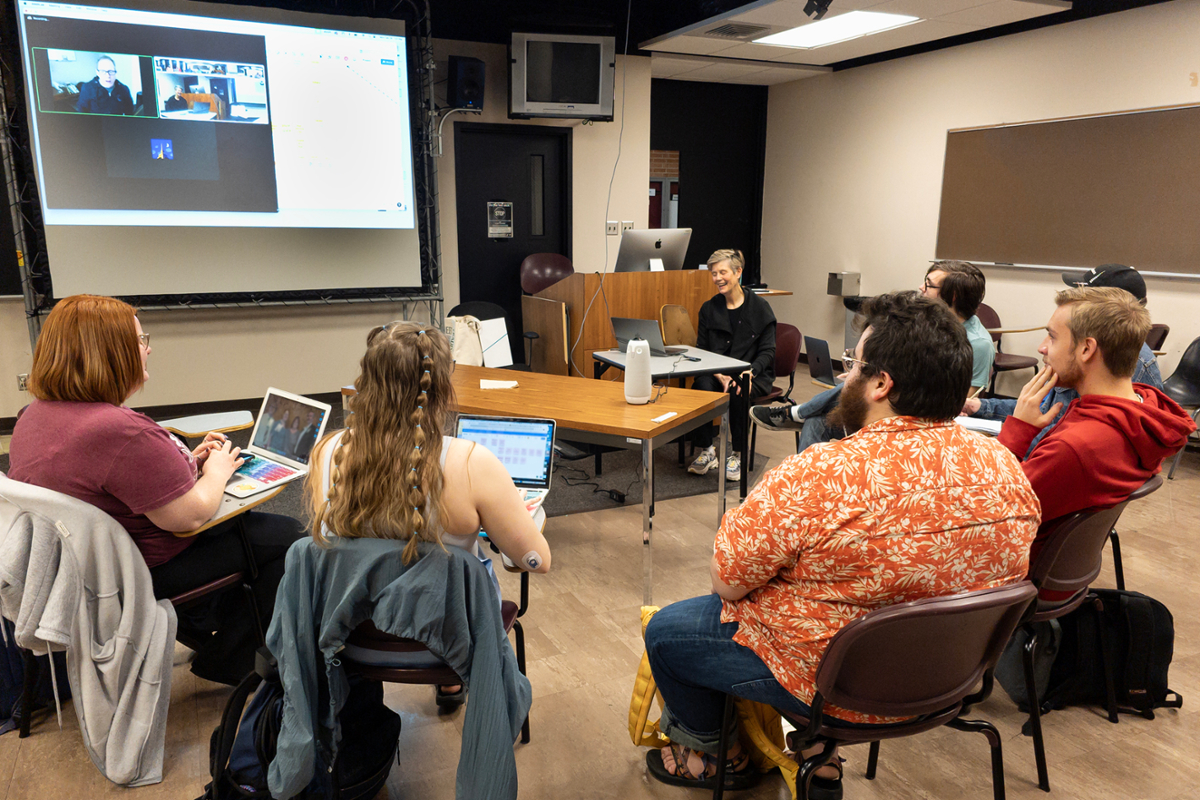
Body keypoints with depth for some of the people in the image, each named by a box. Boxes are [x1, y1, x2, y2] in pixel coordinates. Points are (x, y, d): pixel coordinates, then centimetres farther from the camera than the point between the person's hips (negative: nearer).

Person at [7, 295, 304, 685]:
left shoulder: (35, 415, 1)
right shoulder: (121, 432, -32)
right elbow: (190, 514, -26)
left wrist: (187, 462, 8)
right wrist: (217, 471, -7)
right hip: (142, 573, -10)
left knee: (242, 520, 22)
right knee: (284, 537, 2)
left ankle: (203, 627, 27)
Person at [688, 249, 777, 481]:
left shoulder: (760, 307, 0)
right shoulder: (708, 309, 8)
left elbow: (767, 351, -2)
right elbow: (701, 351, 4)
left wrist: (749, 373, -23)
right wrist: (718, 374, -17)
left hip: (754, 376, -2)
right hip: (717, 373, 2)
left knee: (738, 391, -36)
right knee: (701, 385, -31)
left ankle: (738, 454, -17)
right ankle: (706, 451, -17)